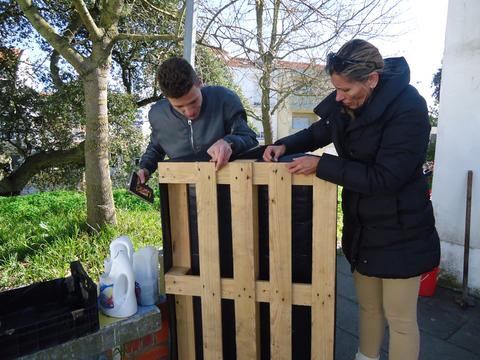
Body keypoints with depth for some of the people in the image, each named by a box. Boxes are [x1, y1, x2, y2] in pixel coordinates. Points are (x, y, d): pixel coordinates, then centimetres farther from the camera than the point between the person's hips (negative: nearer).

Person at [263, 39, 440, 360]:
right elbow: (319, 132, 14)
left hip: (400, 233, -6)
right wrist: (285, 146, -4)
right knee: (368, 306, 23)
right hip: (361, 226, 6)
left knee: (400, 318, 12)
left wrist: (321, 165, -24)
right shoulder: (346, 101, -3)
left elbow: (384, 178, -26)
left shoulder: (409, 108, -22)